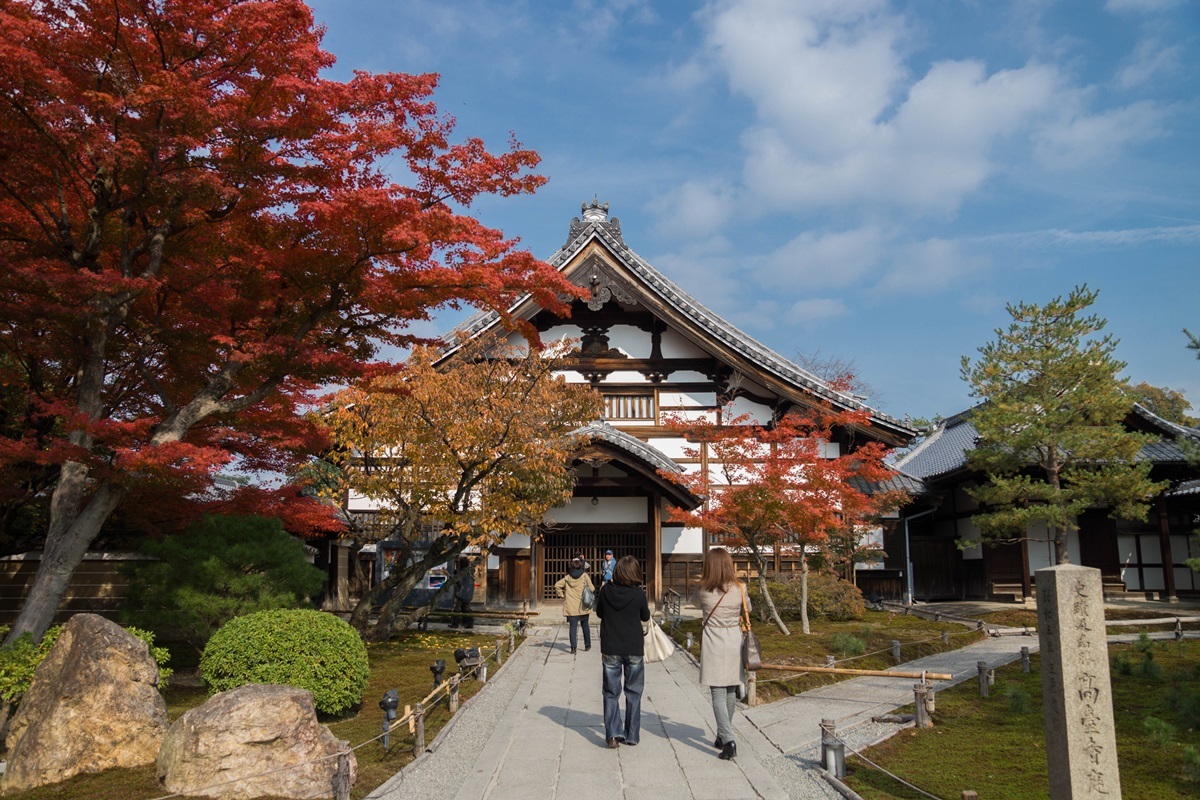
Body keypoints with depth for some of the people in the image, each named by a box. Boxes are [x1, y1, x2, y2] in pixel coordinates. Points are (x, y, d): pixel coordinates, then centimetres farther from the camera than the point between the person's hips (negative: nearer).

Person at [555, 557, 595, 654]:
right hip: (583, 606, 0)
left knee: (573, 626, 1)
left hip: (571, 607, 0)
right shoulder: (585, 576, -5)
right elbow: (591, 589, -6)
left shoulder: (567, 577, 1)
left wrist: (562, 595, 7)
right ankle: (587, 645, 22)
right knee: (585, 625, 15)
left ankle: (573, 647, -8)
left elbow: (557, 585, -1)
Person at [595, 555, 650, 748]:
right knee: (633, 692, 13)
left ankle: (613, 734, -2)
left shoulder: (606, 590, -8)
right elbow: (645, 617, 3)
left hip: (610, 649, 1)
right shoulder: (638, 593, -13)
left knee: (611, 693, 9)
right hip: (633, 649, -1)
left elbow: (599, 613, 7)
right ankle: (631, 735, 16)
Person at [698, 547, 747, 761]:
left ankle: (728, 740, -14)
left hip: (713, 644, -3)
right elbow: (748, 608, 13)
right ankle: (723, 736, 27)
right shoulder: (739, 588, -4)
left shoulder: (704, 591, -9)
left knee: (718, 693, -2)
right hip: (734, 642, 3)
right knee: (731, 691, 16)